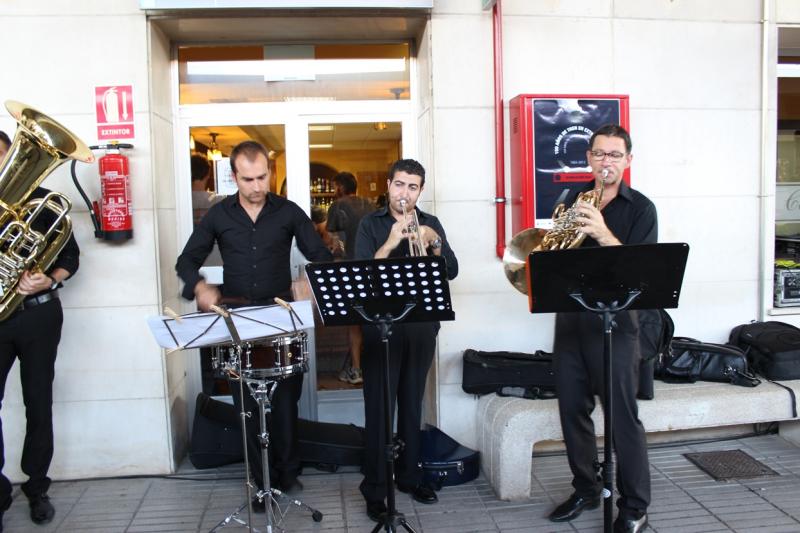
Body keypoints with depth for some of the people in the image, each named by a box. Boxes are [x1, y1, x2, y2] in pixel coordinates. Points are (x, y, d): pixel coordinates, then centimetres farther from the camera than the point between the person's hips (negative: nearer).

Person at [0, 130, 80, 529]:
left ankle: (37, 487, 23)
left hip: (38, 314, 0)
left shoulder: (43, 200, 2)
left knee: (39, 403, 8)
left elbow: (70, 255, 5)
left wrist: (49, 281, -14)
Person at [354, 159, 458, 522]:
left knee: (412, 404, 13)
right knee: (378, 407, -1)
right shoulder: (371, 224, 1)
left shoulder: (431, 223, 10)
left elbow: (451, 271, 1)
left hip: (421, 325, 3)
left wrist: (433, 242, -15)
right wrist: (391, 243, -24)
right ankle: (374, 488, 9)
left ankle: (409, 475, 27)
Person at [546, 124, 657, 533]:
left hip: (615, 324, -4)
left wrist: (603, 234, -26)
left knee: (622, 416, 0)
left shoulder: (640, 208, -1)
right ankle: (585, 490, 30)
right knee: (573, 411, 11)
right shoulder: (572, 203, 12)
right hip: (570, 321, 5)